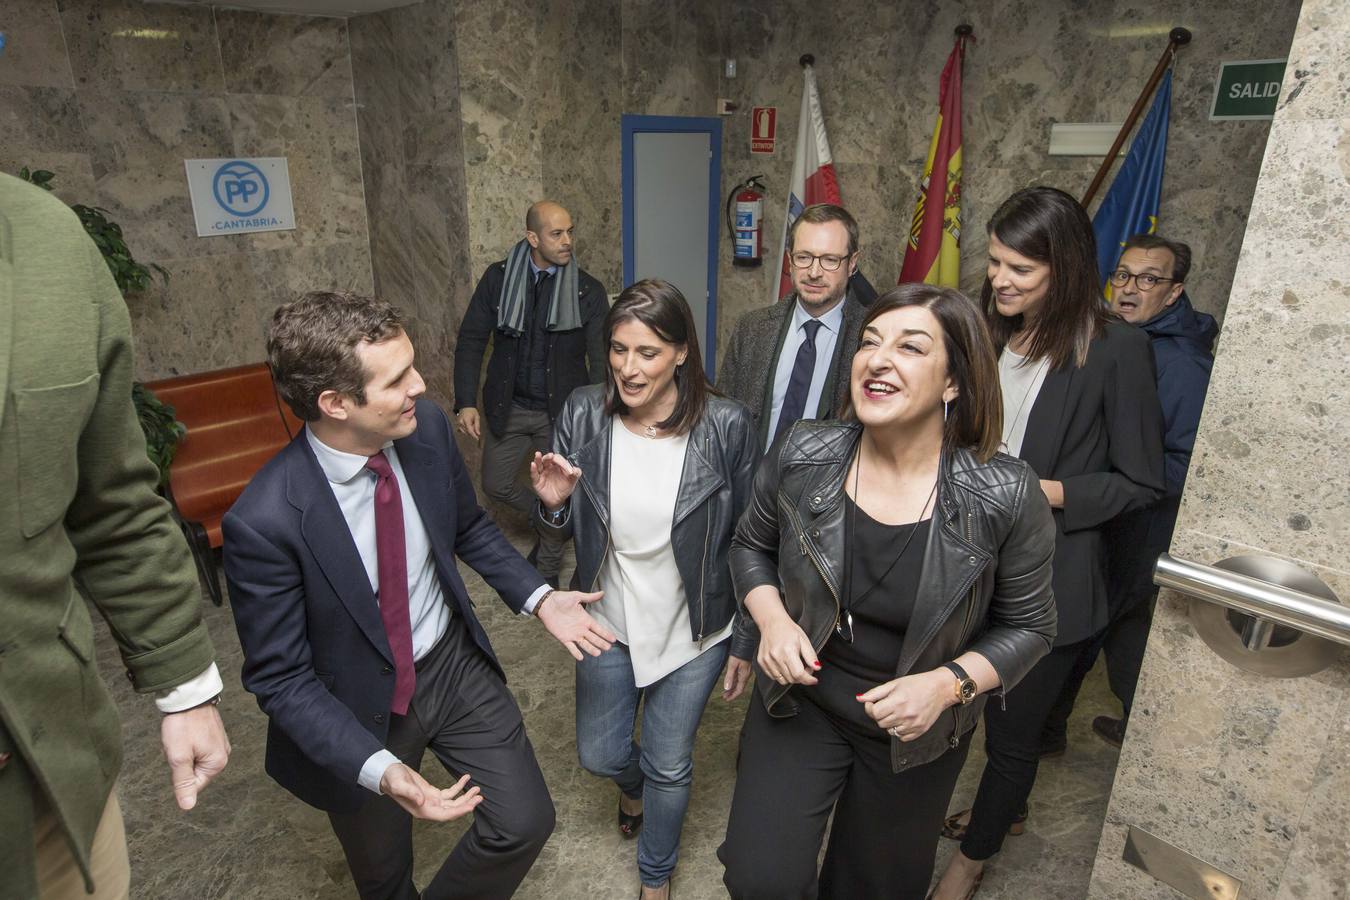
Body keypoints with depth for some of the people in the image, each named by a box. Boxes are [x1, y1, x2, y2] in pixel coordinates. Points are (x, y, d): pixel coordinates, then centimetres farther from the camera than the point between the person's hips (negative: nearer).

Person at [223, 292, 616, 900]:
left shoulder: (426, 424, -17)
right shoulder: (264, 521, -30)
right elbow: (280, 678, -19)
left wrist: (539, 598, -8)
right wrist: (380, 770, -30)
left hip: (455, 665, 3)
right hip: (357, 709, -3)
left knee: (526, 820, 6)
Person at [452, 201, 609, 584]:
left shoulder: (589, 291, -9)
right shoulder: (498, 278, -5)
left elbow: (600, 359, -7)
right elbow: (471, 340, -2)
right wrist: (466, 402, -10)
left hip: (562, 409, -2)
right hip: (507, 407, 2)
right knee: (496, 485, 13)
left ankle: (547, 571, 33)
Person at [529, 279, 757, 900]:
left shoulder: (726, 427, -21)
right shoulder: (583, 414, -14)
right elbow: (568, 530, -1)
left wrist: (746, 644, -4)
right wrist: (553, 503, -25)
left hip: (693, 633, -2)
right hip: (609, 622, 2)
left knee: (670, 766, 18)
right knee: (599, 755, 20)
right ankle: (635, 785, 61)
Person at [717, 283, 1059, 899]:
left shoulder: (1005, 496, -22)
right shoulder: (801, 455, -17)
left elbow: (1028, 626, -7)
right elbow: (751, 546, 1)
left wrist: (948, 684, -23)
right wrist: (772, 619, -17)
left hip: (918, 730, 0)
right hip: (802, 702, 1)